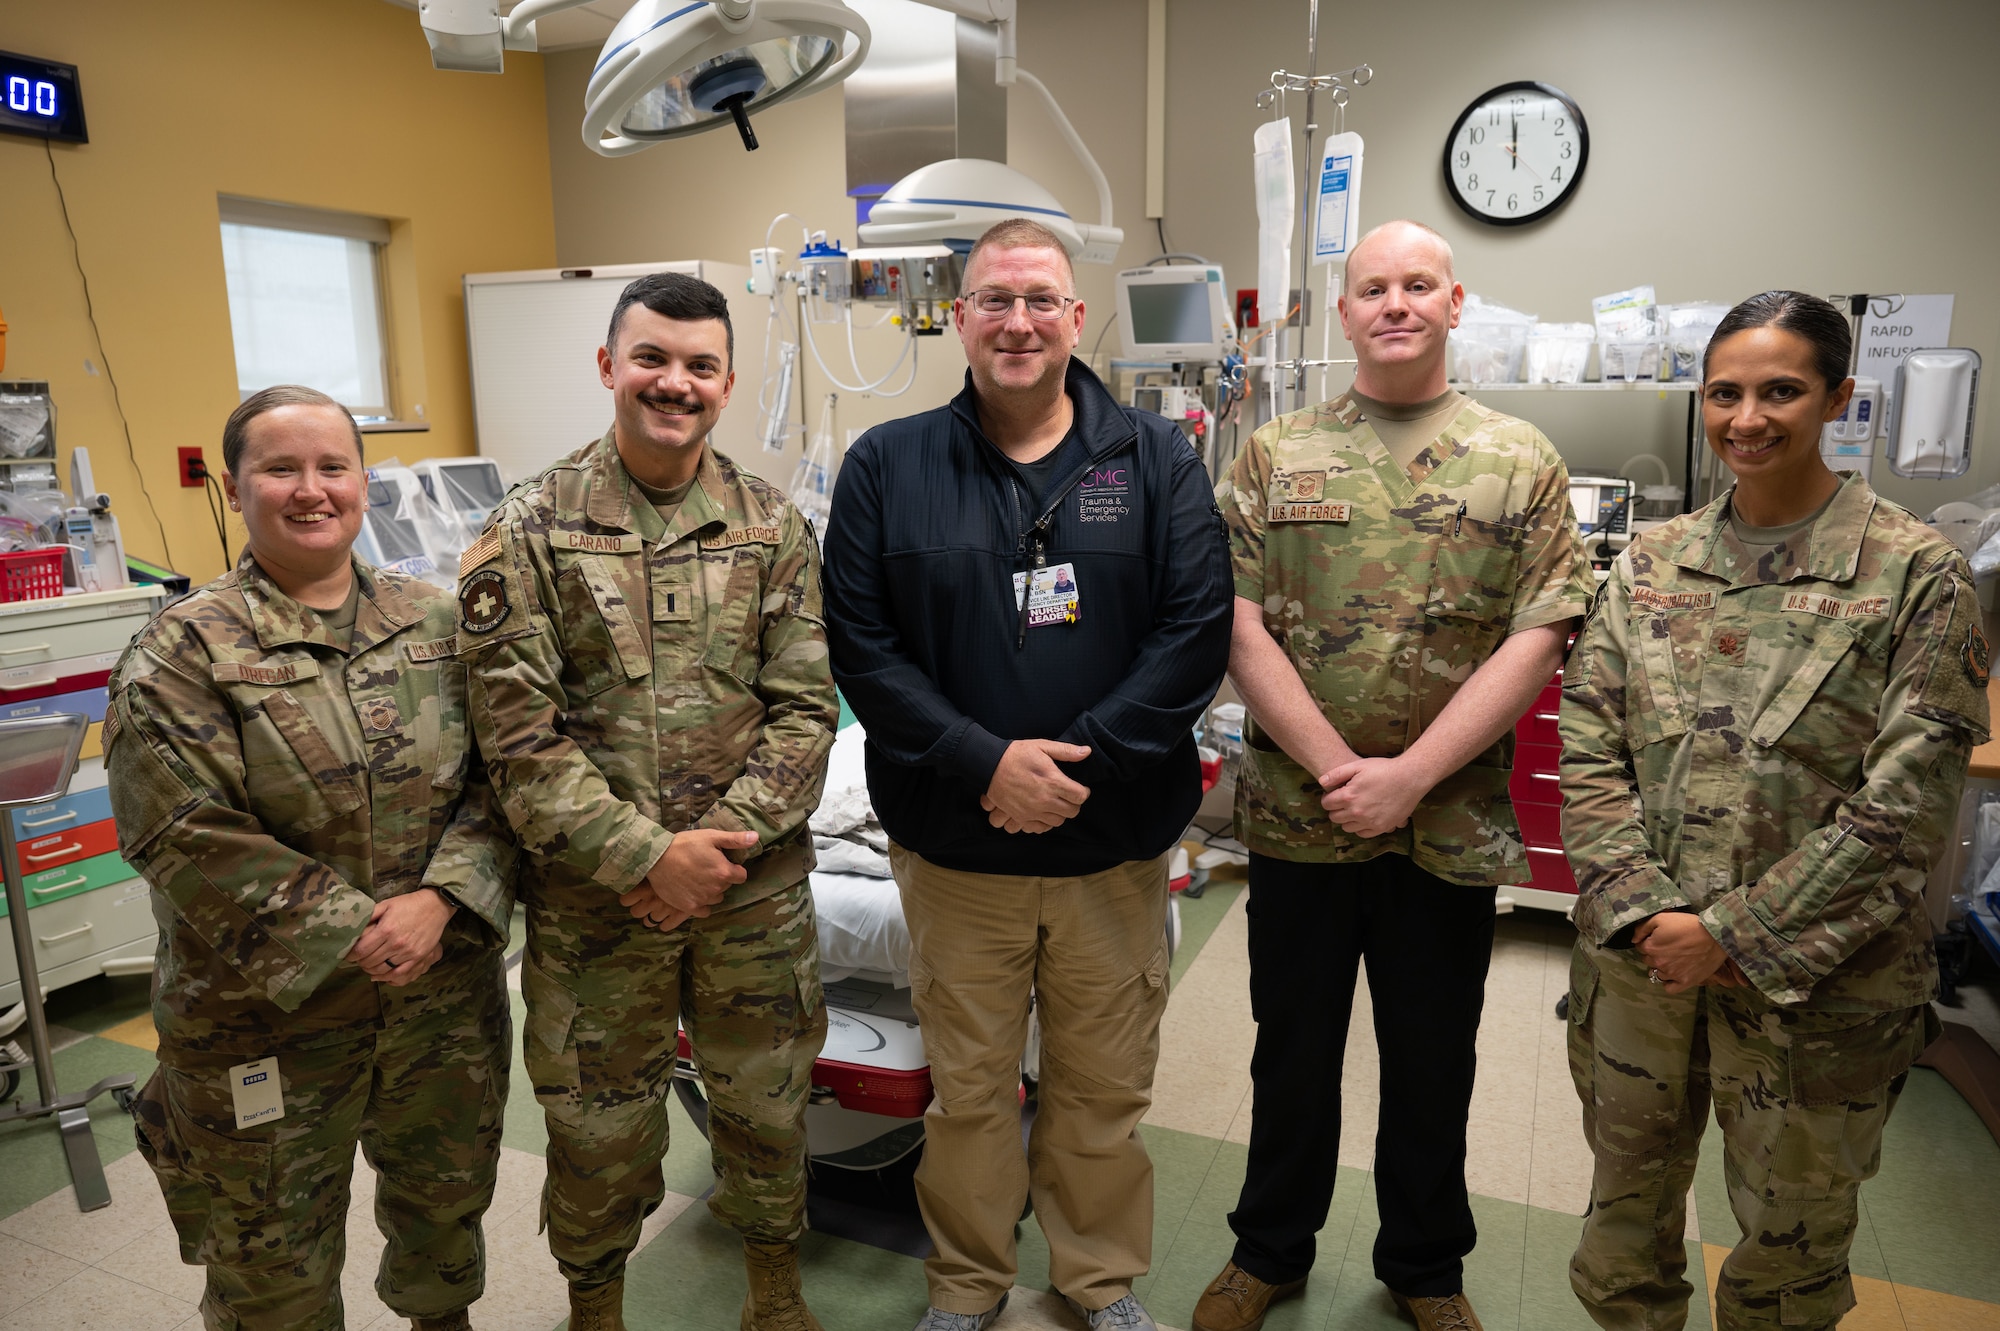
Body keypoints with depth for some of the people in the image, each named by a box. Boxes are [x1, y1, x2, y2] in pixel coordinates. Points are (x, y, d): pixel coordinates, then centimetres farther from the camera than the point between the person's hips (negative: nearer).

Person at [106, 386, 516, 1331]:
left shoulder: (434, 620, 1)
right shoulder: (184, 649, -10)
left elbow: (500, 778, -3)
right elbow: (184, 835, -17)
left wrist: (439, 901, -17)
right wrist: (353, 932, -20)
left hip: (448, 988, 4)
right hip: (269, 1012, -3)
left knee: (448, 1186, 25)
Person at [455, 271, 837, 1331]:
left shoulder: (773, 527, 1)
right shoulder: (529, 530, -5)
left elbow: (804, 707, -2)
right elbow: (518, 728, -10)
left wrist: (721, 843, -13)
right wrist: (645, 855, -17)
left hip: (756, 887, 2)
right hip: (591, 897, -1)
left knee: (766, 1104, 17)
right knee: (597, 1125, 15)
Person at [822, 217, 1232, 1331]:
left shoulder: (1157, 460, 1)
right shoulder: (889, 465, 1)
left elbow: (1199, 628, -7)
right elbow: (862, 645, -5)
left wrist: (1084, 758, -17)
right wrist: (984, 764, -17)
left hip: (1116, 842, 1)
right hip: (954, 842, 0)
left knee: (1108, 1083, 15)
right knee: (967, 1083, 15)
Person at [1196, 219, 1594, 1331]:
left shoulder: (1522, 460, 1)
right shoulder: (1276, 455, 1)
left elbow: (1538, 637, -6)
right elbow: (1241, 625, -6)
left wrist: (1410, 777, -14)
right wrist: (1338, 768, -14)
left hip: (1451, 824, 0)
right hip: (1298, 814, 0)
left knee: (1433, 1062, 16)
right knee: (1294, 1047, 15)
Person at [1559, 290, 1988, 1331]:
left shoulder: (1915, 573, -8)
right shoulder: (1651, 563, 3)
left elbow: (1908, 797, -13)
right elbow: (1588, 751, -1)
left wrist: (1734, 933, -15)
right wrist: (1650, 914, -12)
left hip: (1813, 982, -2)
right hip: (1639, 962, 3)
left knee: (1791, 1243, 17)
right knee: (1627, 1205, 20)